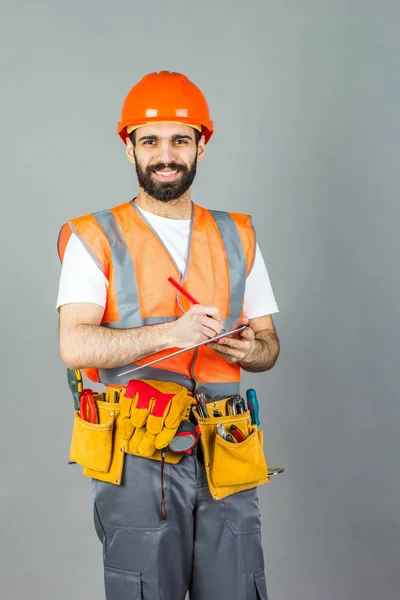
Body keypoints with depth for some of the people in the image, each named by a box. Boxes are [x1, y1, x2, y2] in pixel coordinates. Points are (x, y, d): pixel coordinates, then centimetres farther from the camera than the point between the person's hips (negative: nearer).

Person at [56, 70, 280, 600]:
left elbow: (268, 341, 16)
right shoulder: (95, 239, 1)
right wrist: (172, 332, -22)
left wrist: (250, 348, -7)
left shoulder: (237, 237, 14)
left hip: (225, 457, 3)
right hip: (136, 457, -3)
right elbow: (75, 346, -11)